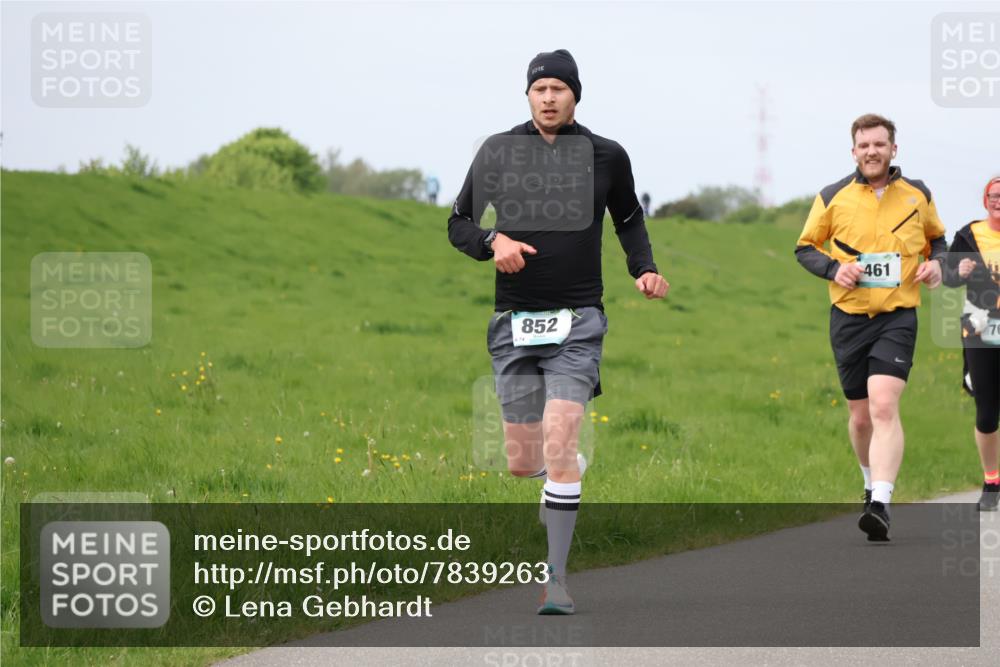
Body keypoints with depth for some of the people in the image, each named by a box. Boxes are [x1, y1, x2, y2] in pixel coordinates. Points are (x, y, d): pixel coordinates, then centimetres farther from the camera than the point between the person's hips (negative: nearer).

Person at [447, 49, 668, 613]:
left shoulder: (606, 156, 4)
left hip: (577, 323, -2)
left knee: (558, 447, -16)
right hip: (514, 321, 2)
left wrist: (644, 269, 5)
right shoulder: (497, 151, 5)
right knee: (521, 463, 4)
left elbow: (629, 218, 22)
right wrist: (492, 241, -10)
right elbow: (459, 223, 11)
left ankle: (557, 580, -11)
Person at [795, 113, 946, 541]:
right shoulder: (833, 197, 2)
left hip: (898, 316, -2)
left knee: (884, 405, -19)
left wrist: (936, 263, 1)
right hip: (849, 316, 2)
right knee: (861, 415, 8)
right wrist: (834, 269, -10)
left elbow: (937, 238, 23)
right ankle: (872, 481, 35)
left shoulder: (917, 195, 6)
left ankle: (881, 504, -26)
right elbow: (805, 248, 10)